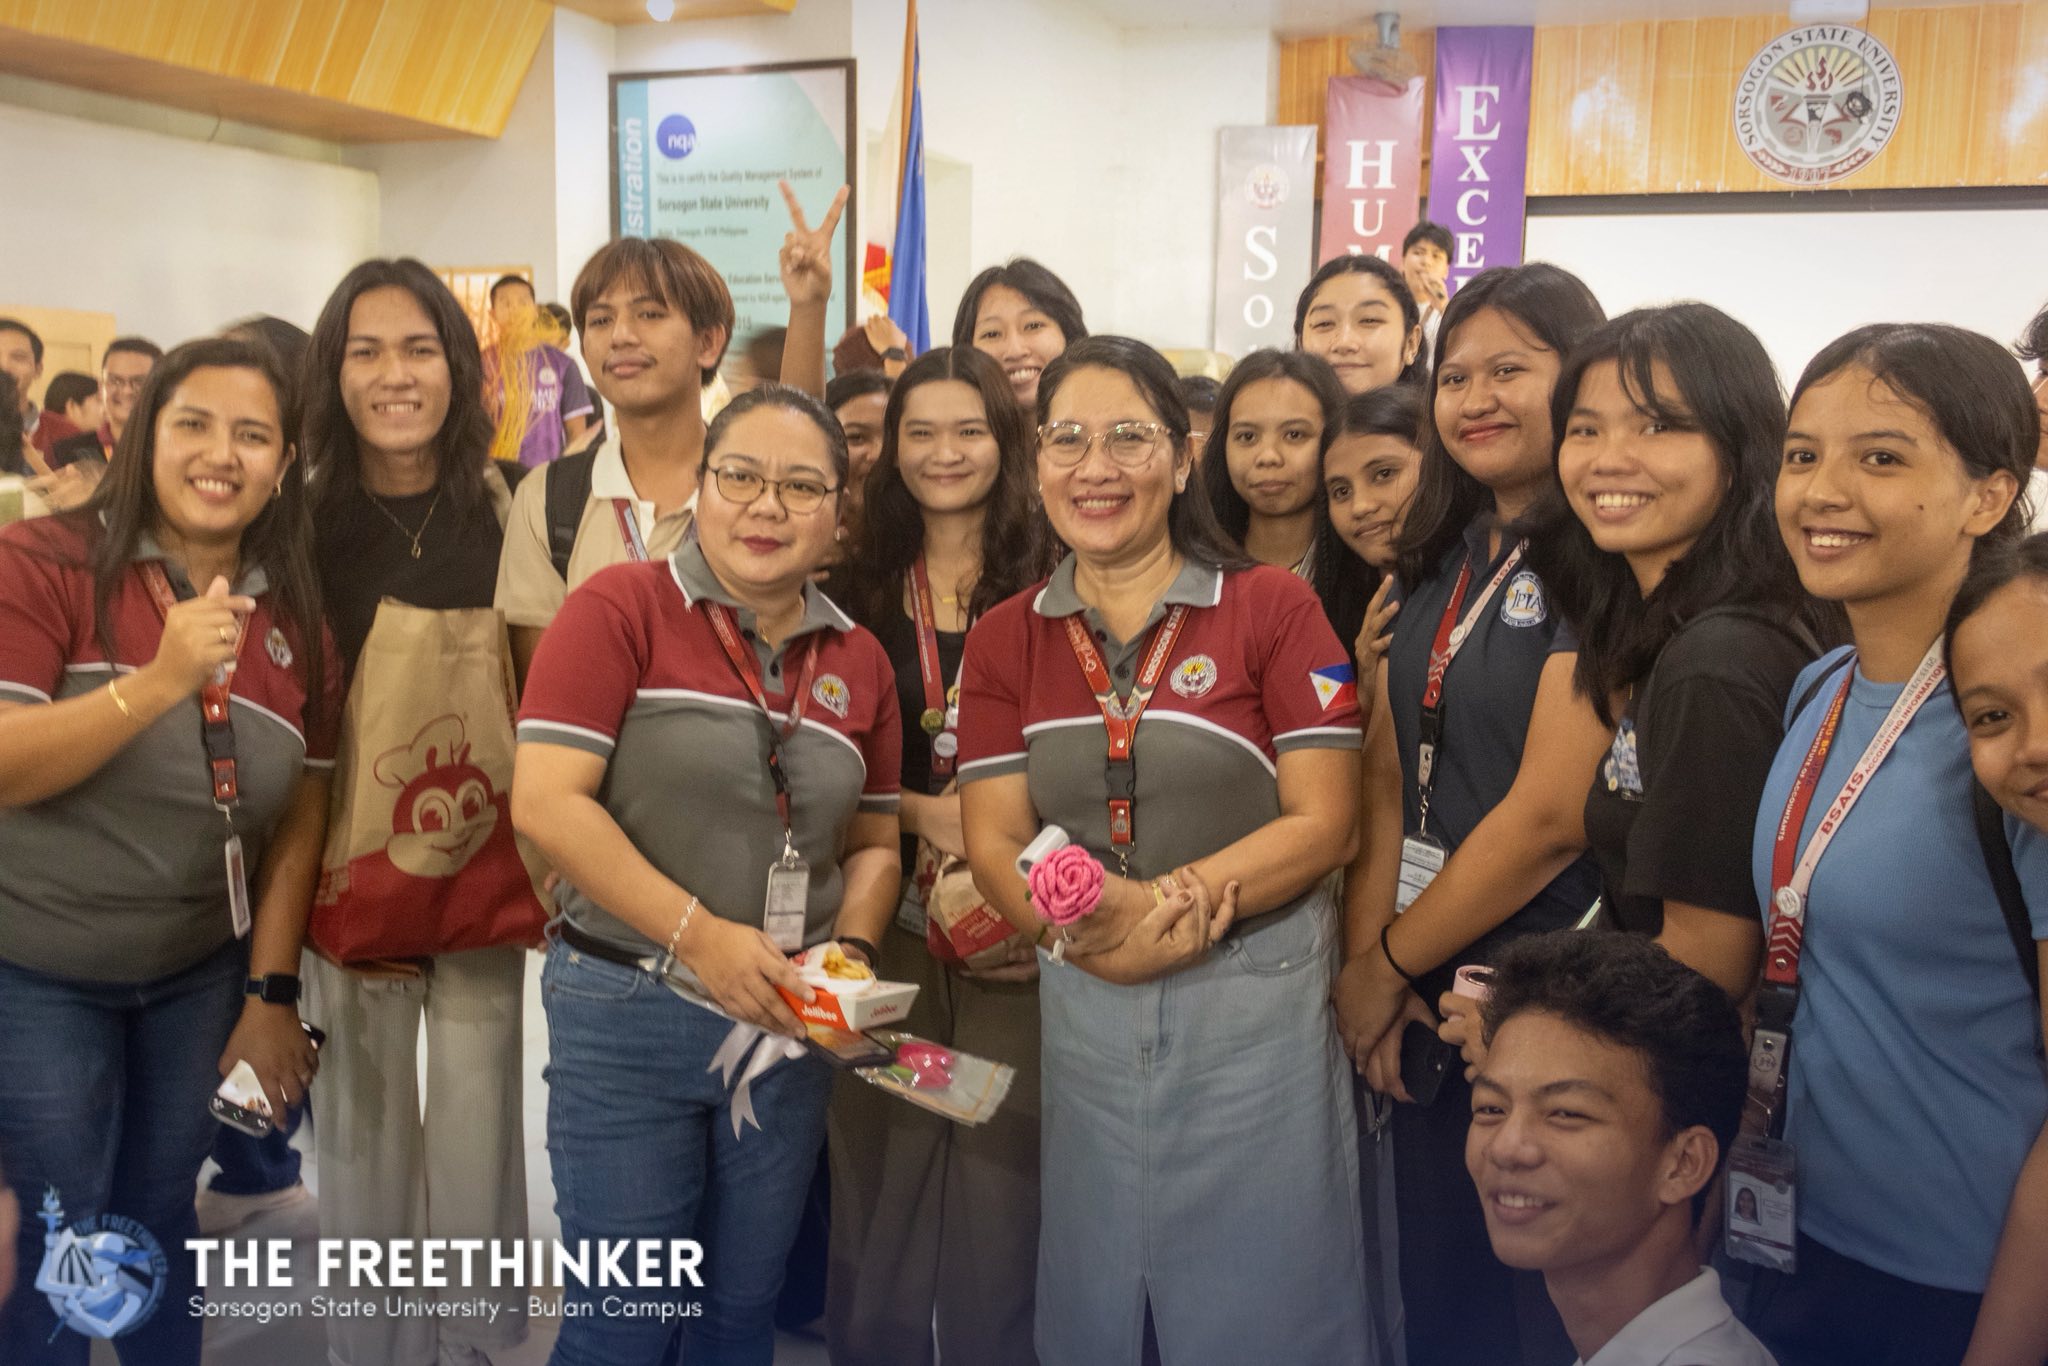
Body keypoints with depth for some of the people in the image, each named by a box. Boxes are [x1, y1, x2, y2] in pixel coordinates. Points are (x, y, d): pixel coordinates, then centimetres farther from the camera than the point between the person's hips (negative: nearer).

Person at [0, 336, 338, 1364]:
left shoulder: (296, 621, 1)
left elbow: (300, 820, 4)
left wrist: (271, 991, 0)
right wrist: (161, 682, -33)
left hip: (201, 972, 4)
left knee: (161, 1217, 16)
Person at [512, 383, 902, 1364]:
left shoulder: (859, 661, 6)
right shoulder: (621, 609, -9)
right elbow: (546, 803, -17)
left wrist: (850, 950, -6)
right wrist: (700, 935, -20)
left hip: (788, 1022, 5)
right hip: (627, 1009, -4)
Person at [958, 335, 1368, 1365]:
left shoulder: (1273, 608, -4)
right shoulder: (1003, 639, 6)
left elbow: (1323, 823, -8)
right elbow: (994, 845, 0)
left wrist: (1170, 898, -22)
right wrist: (1091, 927, -20)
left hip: (1257, 1004, -3)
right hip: (1082, 1009, 3)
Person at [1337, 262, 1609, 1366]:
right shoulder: (1438, 560, 10)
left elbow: (1551, 813, -19)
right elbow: (1386, 772, 7)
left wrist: (1387, 965, -10)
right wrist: (1365, 956, -5)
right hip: (1425, 996, 7)